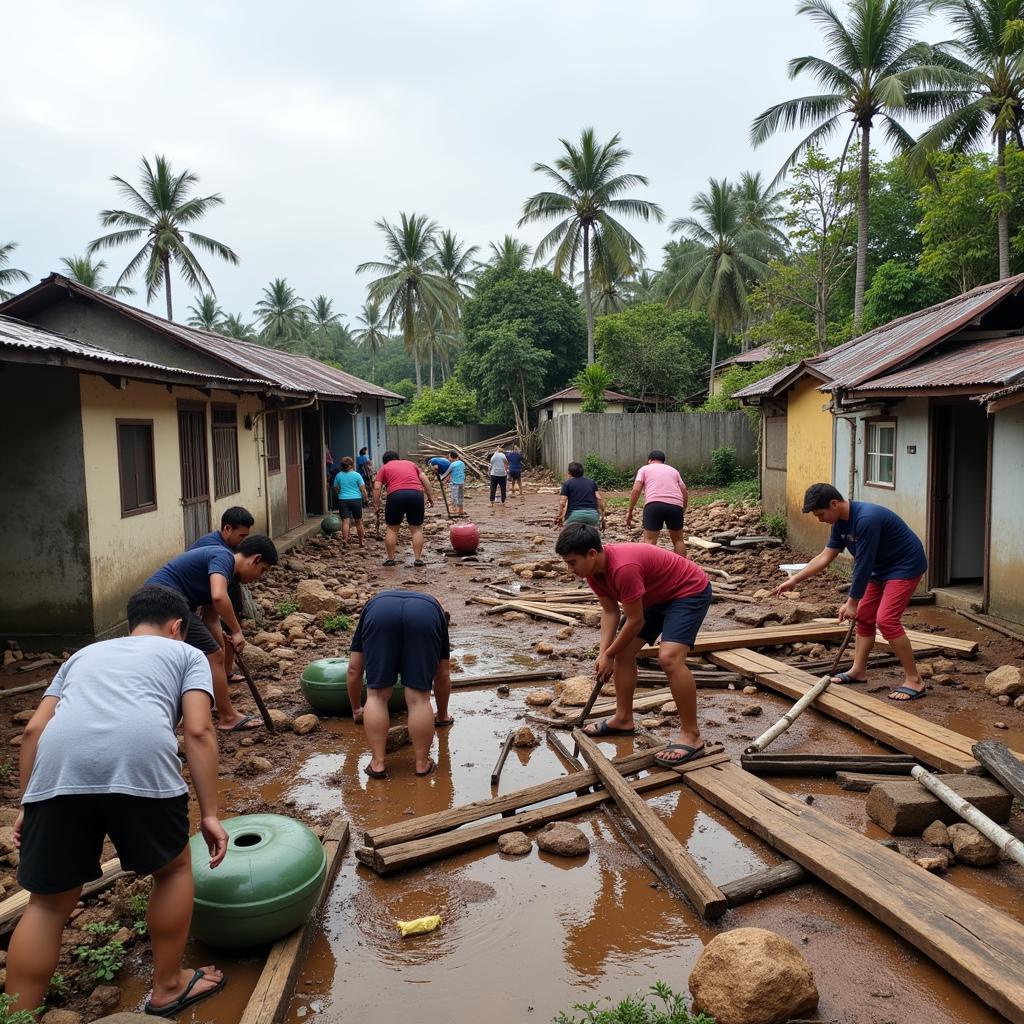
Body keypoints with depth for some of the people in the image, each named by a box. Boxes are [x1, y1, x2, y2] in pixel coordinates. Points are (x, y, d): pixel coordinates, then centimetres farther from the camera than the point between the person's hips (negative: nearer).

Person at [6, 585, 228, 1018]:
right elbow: (198, 732, 10)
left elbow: (34, 730, 24)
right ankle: (167, 988, 36)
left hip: (59, 769, 3)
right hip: (141, 761, -3)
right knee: (173, 870, 23)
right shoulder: (186, 653, 24)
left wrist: (26, 805, 28)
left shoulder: (84, 654, 35)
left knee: (47, 904, 20)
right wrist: (209, 814, 10)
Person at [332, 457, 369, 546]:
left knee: (345, 521, -5)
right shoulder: (356, 475, -4)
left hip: (343, 500, 1)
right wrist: (365, 496, 14)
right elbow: (363, 488, -5)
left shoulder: (338, 476, 3)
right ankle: (361, 542, 21)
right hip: (356, 499, -1)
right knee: (359, 522, 12)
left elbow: (336, 489, 11)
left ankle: (345, 540, -23)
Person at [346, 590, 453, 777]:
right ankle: (422, 764, 16)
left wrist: (356, 710, 53)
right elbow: (443, 675, 43)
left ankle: (377, 763, 13)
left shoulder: (373, 604, 42)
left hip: (380, 615, 0)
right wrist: (442, 716, 57)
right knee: (419, 698, 10)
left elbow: (354, 669, 39)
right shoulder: (435, 609, 42)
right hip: (425, 617, 0)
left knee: (377, 695, 12)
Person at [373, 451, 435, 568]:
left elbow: (377, 487, 7)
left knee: (392, 528, 11)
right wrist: (430, 496, 17)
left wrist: (376, 504, 10)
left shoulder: (384, 467, 20)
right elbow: (425, 480, 17)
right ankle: (418, 558, 8)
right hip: (416, 494, 2)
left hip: (396, 495, -2)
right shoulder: (411, 463, 28)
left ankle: (390, 559, 14)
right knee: (417, 528, 10)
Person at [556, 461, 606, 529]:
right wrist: (602, 517, 9)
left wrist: (560, 516, 12)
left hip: (575, 514, -3)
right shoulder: (591, 482, 18)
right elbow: (599, 499, 6)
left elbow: (562, 502, -1)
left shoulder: (567, 483, 8)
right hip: (592, 514, 3)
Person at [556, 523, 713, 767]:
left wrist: (609, 655, -14)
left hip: (690, 591, -9)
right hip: (656, 596, 10)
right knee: (623, 652, 7)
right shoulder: (593, 569, -9)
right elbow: (610, 611, -2)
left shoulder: (623, 567, -37)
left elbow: (635, 620, -27)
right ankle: (623, 719, 22)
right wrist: (603, 653, -14)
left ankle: (691, 736, -15)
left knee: (669, 657, -26)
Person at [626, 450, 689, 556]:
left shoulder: (644, 469, 20)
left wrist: (630, 512, 9)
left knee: (649, 541, -2)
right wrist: (682, 511, 35)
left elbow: (636, 490, 5)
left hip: (654, 504, -3)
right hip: (676, 505, 3)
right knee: (678, 540, 19)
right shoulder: (673, 470, 30)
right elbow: (685, 494, 23)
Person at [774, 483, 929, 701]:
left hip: (906, 566, -10)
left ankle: (914, 681, -10)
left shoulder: (866, 519, -31)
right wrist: (794, 580, 1)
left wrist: (851, 602, -17)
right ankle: (858, 670, 23)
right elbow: (825, 556, 5)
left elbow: (863, 565, -26)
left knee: (886, 620, -18)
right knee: (864, 616, 11)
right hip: (882, 567, 10)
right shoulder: (840, 522, -2)